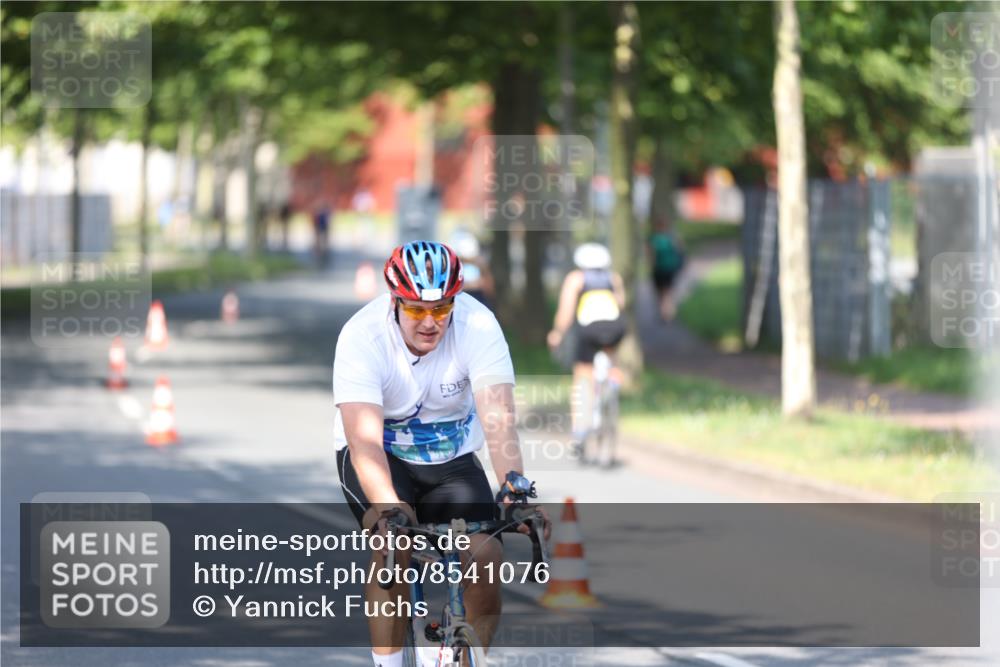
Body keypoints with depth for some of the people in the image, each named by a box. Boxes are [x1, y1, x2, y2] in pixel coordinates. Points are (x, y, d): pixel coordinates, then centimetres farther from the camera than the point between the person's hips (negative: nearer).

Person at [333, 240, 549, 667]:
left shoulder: (477, 325, -24)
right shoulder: (362, 336, -28)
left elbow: (498, 419, -33)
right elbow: (365, 440, -37)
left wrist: (515, 486, -51)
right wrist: (387, 507, -54)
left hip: (452, 456, 2)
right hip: (382, 453, -2)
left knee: (486, 556, -18)